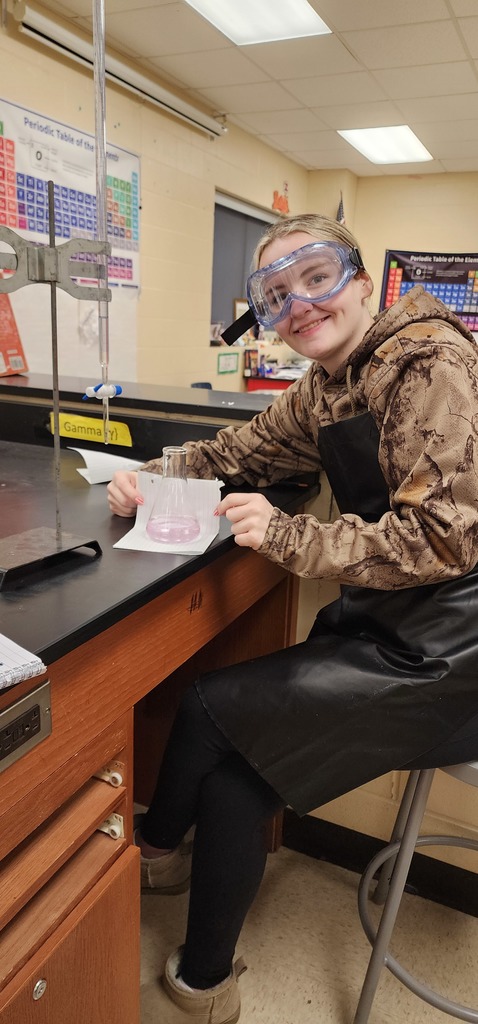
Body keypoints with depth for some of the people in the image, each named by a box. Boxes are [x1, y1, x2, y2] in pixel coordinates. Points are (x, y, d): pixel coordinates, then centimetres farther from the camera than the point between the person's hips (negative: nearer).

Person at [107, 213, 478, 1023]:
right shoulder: (324, 385, 10)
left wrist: (292, 538, -27)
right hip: (382, 620, 7)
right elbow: (241, 451, 16)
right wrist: (151, 479, -2)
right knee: (233, 776, 0)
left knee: (211, 706, -8)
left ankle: (156, 846, 24)